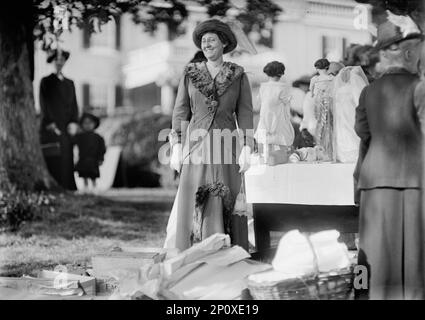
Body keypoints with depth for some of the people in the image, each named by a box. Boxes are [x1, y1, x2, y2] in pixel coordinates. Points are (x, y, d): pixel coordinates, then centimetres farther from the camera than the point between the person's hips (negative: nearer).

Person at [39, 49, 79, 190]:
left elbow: (74, 105, 16)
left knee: (67, 161, -1)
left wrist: (74, 123, 0)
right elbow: (44, 104, -1)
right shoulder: (46, 82, 6)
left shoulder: (70, 83, 20)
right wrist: (50, 124, -11)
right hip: (51, 130, -4)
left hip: (66, 130, 4)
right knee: (53, 162, -10)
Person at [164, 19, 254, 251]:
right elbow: (180, 112, 5)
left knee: (225, 204, -1)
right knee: (192, 204, -4)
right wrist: (176, 148, -3)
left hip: (226, 146, 0)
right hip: (196, 145, 0)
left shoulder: (238, 76, 5)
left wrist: (247, 150, -6)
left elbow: (245, 114, 2)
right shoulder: (190, 74, 7)